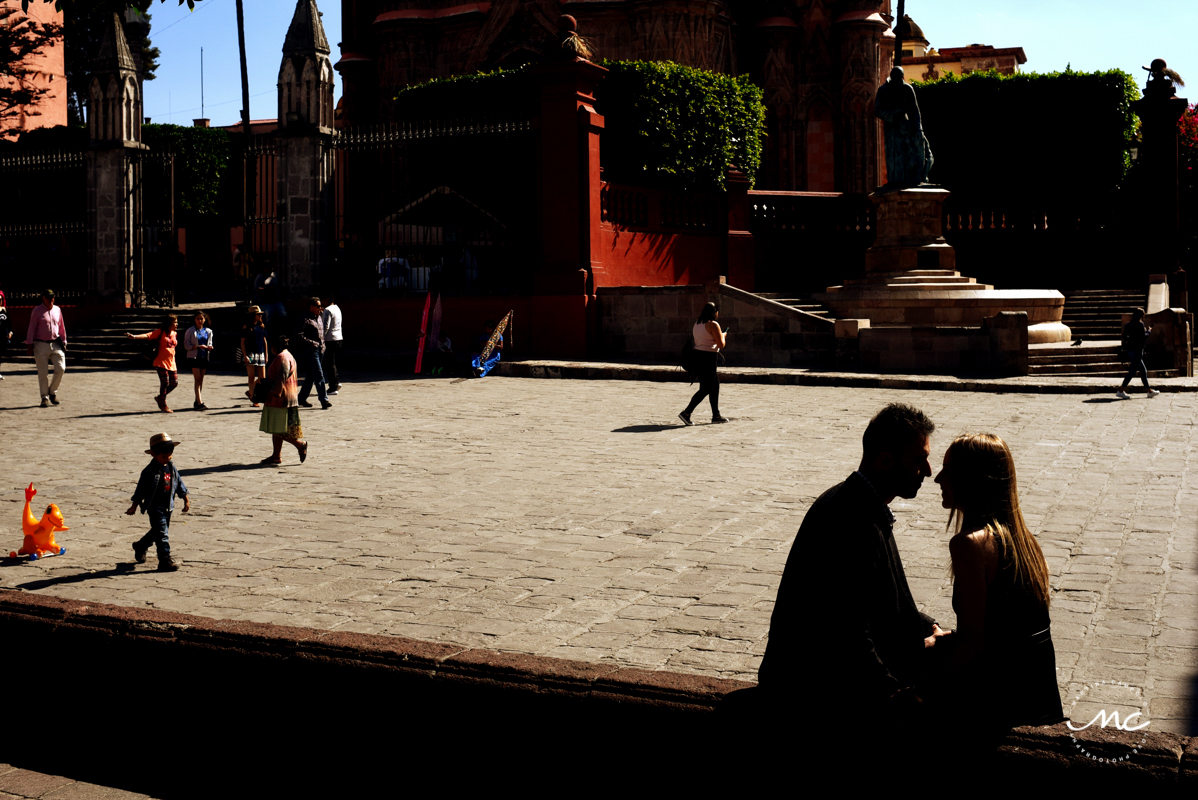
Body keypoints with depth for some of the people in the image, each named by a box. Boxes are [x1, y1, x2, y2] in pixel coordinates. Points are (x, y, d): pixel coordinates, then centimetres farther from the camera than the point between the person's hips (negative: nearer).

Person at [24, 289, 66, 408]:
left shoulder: (57, 310, 11)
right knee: (43, 373, -1)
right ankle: (45, 397, 7)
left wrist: (64, 342, 17)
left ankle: (53, 391, 13)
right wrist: (29, 344, -5)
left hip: (56, 344, 3)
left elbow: (61, 327, 18)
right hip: (41, 345, -3)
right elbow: (31, 328, -2)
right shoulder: (37, 311, -1)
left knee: (61, 368, -7)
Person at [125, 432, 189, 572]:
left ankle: (140, 546, 44)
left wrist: (186, 500, 17)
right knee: (162, 533, -12)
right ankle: (165, 559, -12)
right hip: (155, 507, -7)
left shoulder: (172, 468, 6)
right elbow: (141, 489, -8)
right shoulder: (150, 471, -12)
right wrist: (134, 506, -6)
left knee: (156, 532, 20)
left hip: (168, 507, 7)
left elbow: (179, 484, 16)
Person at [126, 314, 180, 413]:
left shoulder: (175, 334, 11)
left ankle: (160, 398, 26)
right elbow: (148, 335, -19)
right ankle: (163, 405, 8)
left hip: (171, 363, 6)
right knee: (165, 383, -5)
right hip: (161, 362, -6)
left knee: (174, 383, 5)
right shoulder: (160, 332, -8)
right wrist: (135, 336, -33)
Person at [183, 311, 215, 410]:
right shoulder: (190, 331, -2)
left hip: (204, 357, 5)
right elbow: (186, 345, -5)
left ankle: (197, 402, 18)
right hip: (194, 357, -5)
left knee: (201, 380, 9)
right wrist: (198, 347, -19)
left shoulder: (208, 331, 11)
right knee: (198, 380, -13)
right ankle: (199, 403, -19)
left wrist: (209, 348, -6)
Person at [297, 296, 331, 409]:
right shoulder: (306, 320, -10)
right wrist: (312, 343, -22)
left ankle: (302, 398, 22)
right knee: (319, 375, -12)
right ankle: (324, 400, -13)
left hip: (320, 350, 8)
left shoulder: (319, 318, 17)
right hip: (310, 351, -8)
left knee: (310, 376, 12)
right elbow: (300, 336, -16)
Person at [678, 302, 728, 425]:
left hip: (697, 355, 9)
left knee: (715, 385, 18)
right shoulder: (713, 325, -12)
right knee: (705, 389, -5)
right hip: (708, 358, -9)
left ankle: (716, 415, 22)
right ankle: (686, 413, -13)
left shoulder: (697, 324, 12)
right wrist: (723, 336, 8)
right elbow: (721, 345, -11)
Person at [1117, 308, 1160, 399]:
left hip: (1130, 350, 9)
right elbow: (1144, 337, -16)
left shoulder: (1129, 325, 10)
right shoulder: (1140, 324, -12)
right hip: (1137, 351, -9)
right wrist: (1148, 330, 3)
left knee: (1143, 371, 15)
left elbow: (1125, 337, 11)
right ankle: (1121, 391, -9)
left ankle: (1149, 390, 20)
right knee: (1132, 371, -7)